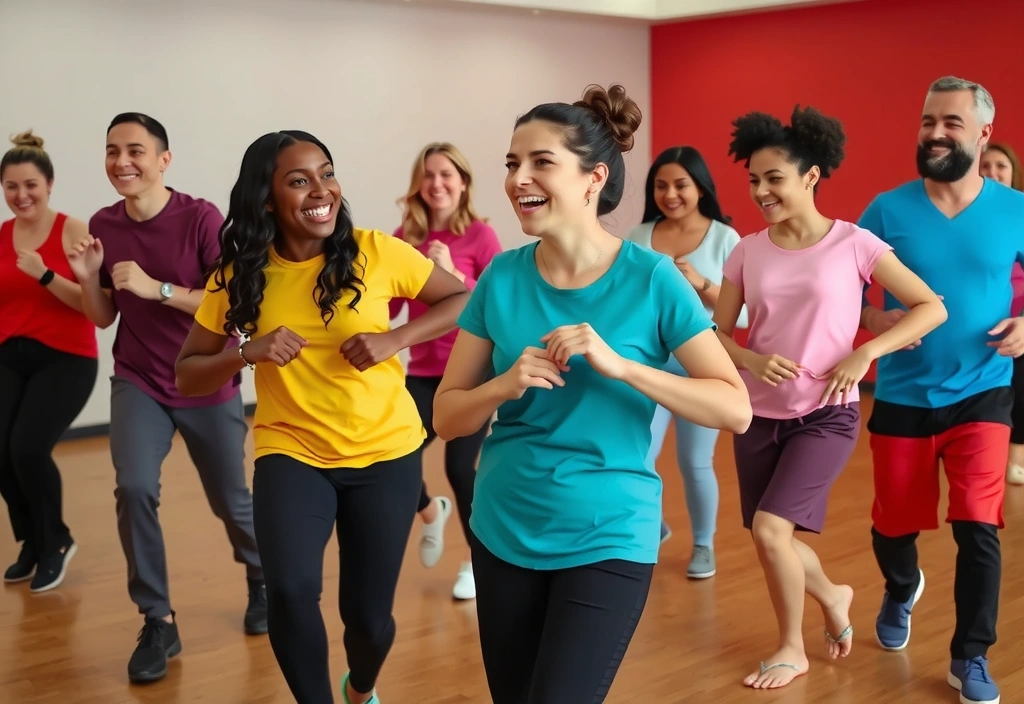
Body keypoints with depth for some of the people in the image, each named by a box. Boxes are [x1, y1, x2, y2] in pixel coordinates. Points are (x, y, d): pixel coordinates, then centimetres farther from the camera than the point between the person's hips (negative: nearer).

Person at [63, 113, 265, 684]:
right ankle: (158, 622, -2)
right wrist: (88, 277, -16)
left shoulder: (202, 218, -18)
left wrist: (157, 288, -30)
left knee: (230, 500, 11)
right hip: (139, 382, 3)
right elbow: (104, 318, 4)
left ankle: (262, 579, 44)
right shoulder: (103, 225, -4)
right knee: (134, 488, -18)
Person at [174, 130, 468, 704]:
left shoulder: (376, 252, -11)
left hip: (385, 452, 0)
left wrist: (394, 340, -16)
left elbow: (463, 300, -1)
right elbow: (187, 377, -1)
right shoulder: (238, 277, -6)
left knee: (370, 616, 9)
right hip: (291, 452, 0)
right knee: (291, 591, -25)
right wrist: (247, 353, -20)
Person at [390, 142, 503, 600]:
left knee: (459, 467, -6)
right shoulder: (406, 236, 4)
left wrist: (452, 273, -21)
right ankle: (431, 512, 29)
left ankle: (476, 561, 20)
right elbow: (387, 308, 6)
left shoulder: (479, 235, -7)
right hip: (423, 373, 4)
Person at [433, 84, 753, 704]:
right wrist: (507, 384, -19)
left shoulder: (650, 278, -11)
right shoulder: (502, 278, -2)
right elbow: (447, 416, 1)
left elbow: (736, 410, -13)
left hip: (608, 539, -4)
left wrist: (617, 364, -23)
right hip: (503, 532, 4)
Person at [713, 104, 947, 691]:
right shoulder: (748, 251, 0)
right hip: (759, 416, 4)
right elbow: (719, 333, 4)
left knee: (769, 528, -14)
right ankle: (832, 596, 44)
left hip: (827, 415, -4)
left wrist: (865, 353, -19)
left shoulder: (854, 243, -10)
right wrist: (753, 360, -17)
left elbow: (933, 308, -9)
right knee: (773, 538, 11)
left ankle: (792, 649, 11)